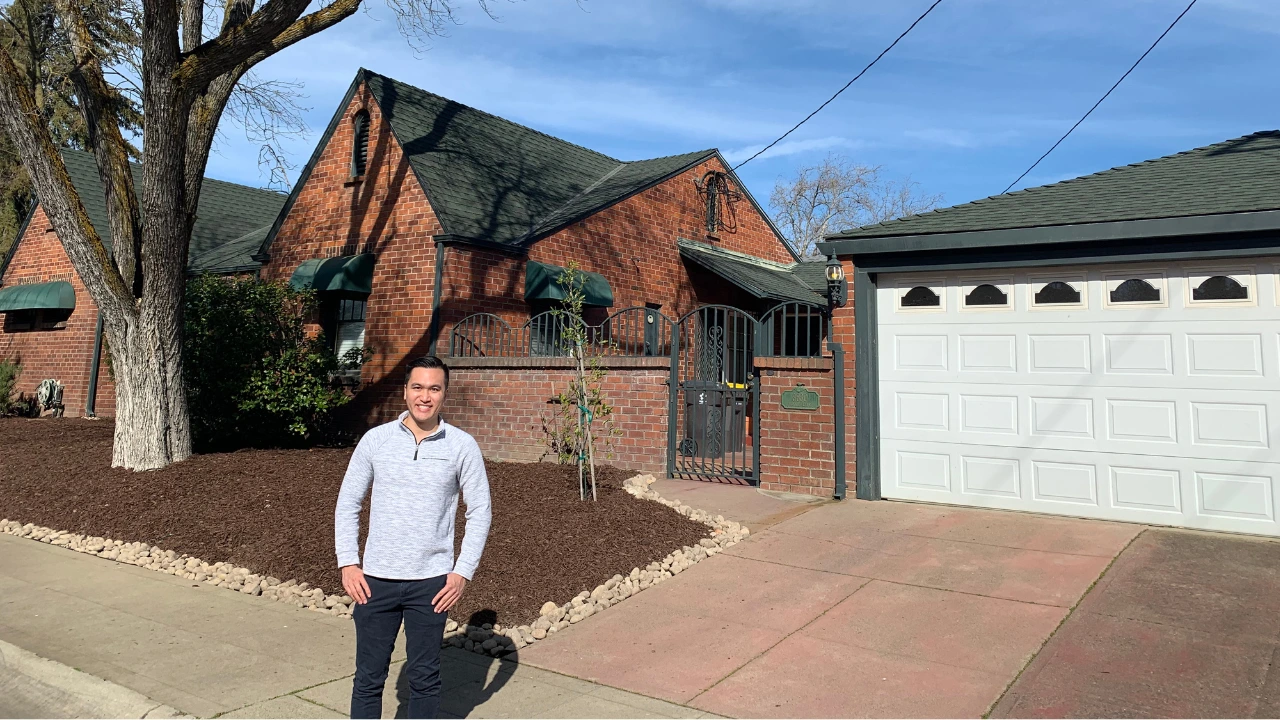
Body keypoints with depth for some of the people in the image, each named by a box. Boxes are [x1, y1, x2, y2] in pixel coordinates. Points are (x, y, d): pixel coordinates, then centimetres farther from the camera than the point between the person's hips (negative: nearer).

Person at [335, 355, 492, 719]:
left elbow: (479, 512, -1)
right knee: (368, 677, 10)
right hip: (376, 579, 1)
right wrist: (348, 564, -2)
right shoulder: (376, 439, -2)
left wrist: (463, 572, -7)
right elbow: (348, 503, 5)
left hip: (431, 582, -1)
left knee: (424, 677, 11)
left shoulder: (462, 446, -5)